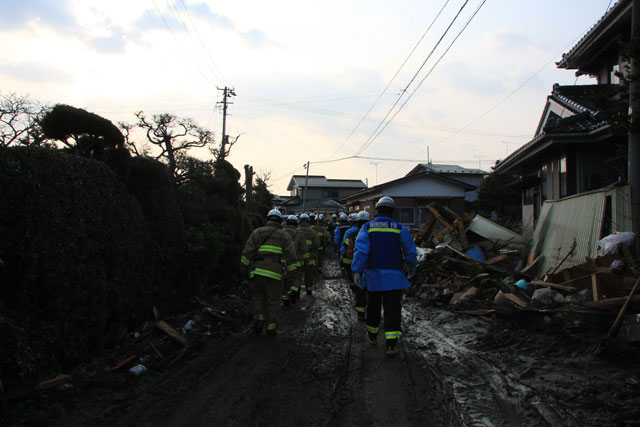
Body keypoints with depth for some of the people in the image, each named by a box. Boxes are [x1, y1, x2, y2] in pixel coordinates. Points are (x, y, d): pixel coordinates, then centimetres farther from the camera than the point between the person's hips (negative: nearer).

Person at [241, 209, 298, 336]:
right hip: (275, 273, 0)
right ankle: (271, 327, 8)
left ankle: (258, 319, -2)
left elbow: (248, 251, 2)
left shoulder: (257, 232, 9)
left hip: (258, 271, 0)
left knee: (258, 297, 16)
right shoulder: (284, 236, 10)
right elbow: (290, 255, 4)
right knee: (273, 300, 9)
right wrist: (291, 270, 11)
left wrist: (245, 265, 13)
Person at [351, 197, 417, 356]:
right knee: (392, 310, 0)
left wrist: (357, 271, -11)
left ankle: (372, 335, 34)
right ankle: (391, 344, -8)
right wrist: (411, 268, 20)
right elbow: (410, 252, 3)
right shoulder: (400, 229, -1)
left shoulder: (367, 227, -2)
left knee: (373, 306, 19)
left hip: (373, 275, 1)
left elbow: (361, 250, -12)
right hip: (394, 276, -1)